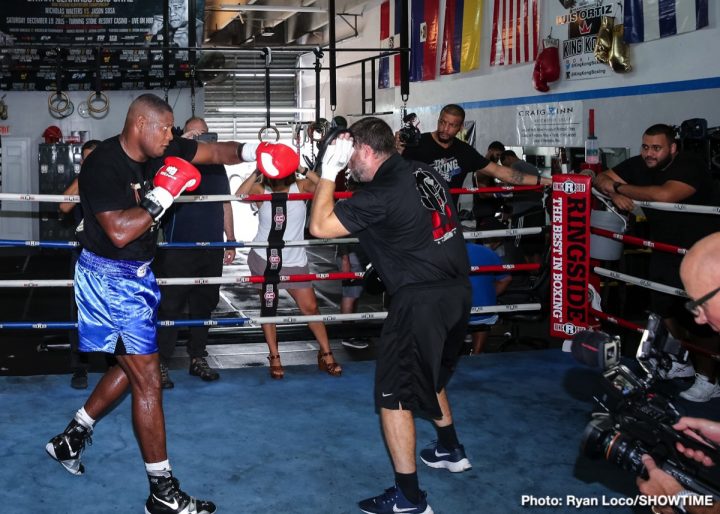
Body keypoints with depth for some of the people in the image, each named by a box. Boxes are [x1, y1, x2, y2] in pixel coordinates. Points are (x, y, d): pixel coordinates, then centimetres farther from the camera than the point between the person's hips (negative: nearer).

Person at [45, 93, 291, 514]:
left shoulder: (159, 151, 0)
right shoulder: (103, 166, -22)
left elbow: (216, 152, 4)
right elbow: (120, 232, -30)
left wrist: (251, 152, -14)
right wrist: (162, 196, -26)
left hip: (136, 274, 9)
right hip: (110, 278, -9)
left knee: (134, 365, 20)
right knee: (148, 378, -8)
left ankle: (72, 437, 36)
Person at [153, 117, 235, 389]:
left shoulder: (217, 167, 13)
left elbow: (226, 204, 17)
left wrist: (231, 241, 15)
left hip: (212, 249, 5)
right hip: (178, 249, -4)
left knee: (204, 305, 12)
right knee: (170, 306, -4)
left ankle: (198, 358, 23)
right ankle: (162, 364, 2)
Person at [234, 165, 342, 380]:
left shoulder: (300, 187, -5)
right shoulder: (261, 190, -7)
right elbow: (239, 195, -26)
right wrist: (257, 173, -31)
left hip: (295, 261, 1)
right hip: (265, 259, 0)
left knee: (310, 307, 1)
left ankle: (326, 354, 14)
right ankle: (274, 358, 16)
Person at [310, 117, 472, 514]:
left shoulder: (381, 194, -18)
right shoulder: (424, 172, 6)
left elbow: (319, 226, -15)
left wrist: (329, 171, -7)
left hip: (421, 300, -9)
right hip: (457, 290, 9)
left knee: (394, 395, -1)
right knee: (429, 376, 29)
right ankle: (450, 451, 46)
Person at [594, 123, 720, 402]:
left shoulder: (689, 167, -26)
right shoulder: (639, 165, -7)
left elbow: (664, 195, -44)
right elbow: (601, 179, -3)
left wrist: (620, 187, -32)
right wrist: (614, 195, -26)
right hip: (665, 249, 7)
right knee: (663, 309, 13)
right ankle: (684, 362, 33)